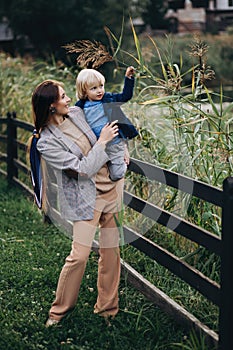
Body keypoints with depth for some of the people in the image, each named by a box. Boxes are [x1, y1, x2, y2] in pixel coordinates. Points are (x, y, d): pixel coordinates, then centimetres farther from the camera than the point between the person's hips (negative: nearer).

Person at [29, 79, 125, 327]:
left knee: (111, 250, 10)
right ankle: (60, 309, 14)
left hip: (112, 187, 6)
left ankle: (107, 306, 25)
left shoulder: (76, 112, 1)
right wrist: (102, 142, -15)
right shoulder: (46, 143, -18)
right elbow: (82, 169, -20)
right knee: (79, 255, -7)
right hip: (86, 199, -6)